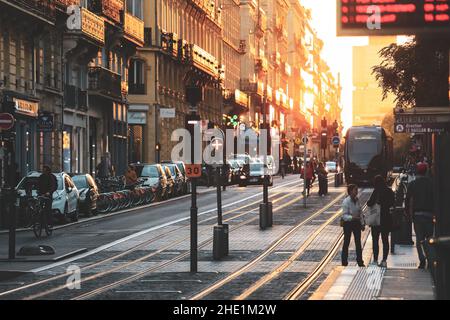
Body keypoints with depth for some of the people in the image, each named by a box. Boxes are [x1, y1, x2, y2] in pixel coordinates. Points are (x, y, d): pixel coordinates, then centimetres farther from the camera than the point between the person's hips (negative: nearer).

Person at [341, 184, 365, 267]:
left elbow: (360, 212, 10)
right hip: (348, 223, -6)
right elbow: (344, 215, -19)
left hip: (357, 223, 6)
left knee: (358, 242, 9)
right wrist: (352, 217, -36)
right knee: (346, 242, 4)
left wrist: (362, 223, 8)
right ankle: (344, 262, 14)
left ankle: (360, 261, 17)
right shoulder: (346, 201, -17)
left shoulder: (357, 200, 2)